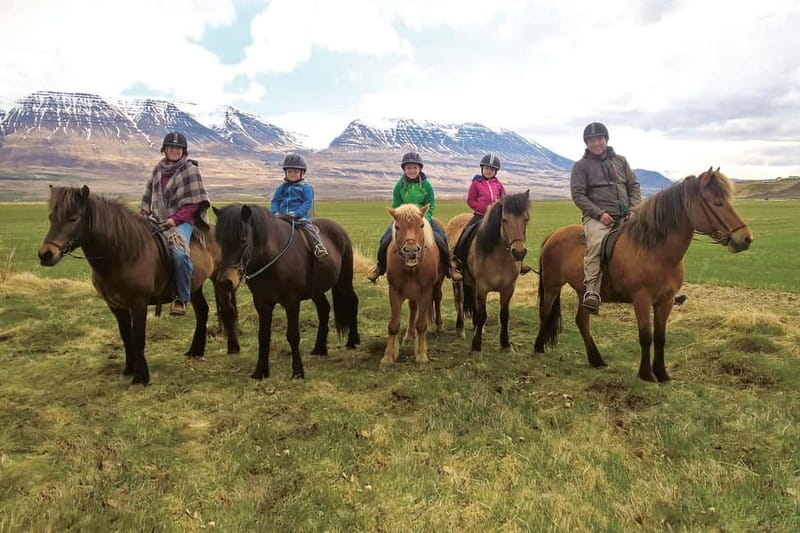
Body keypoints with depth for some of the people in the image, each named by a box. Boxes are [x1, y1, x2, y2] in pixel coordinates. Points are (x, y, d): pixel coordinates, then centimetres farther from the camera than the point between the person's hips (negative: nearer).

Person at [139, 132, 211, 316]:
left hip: (183, 220, -7)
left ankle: (181, 299, -22)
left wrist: (175, 219, -16)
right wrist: (142, 214, 7)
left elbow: (192, 204, -6)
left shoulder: (190, 170, -1)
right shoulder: (158, 169, 15)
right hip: (158, 219, 7)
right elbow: (148, 196, 22)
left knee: (179, 252, -31)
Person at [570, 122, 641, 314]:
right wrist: (599, 213, -13)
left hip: (625, 217, 6)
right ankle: (592, 291, -40)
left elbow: (634, 186, 20)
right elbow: (578, 195, -2)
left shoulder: (620, 160, 20)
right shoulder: (581, 165, 7)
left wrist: (633, 210, 2)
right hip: (597, 217, -5)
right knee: (596, 244, -32)